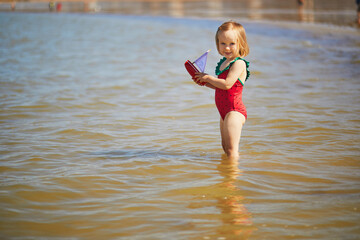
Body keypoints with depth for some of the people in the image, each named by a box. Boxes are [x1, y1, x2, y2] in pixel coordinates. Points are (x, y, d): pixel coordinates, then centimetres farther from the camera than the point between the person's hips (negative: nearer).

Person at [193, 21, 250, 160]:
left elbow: (227, 84, -24)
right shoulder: (223, 62, 14)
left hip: (235, 111, -10)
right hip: (224, 111, 10)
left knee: (231, 150, -13)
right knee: (225, 147, 20)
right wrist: (204, 82, 7)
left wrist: (208, 78, -11)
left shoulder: (239, 63, -15)